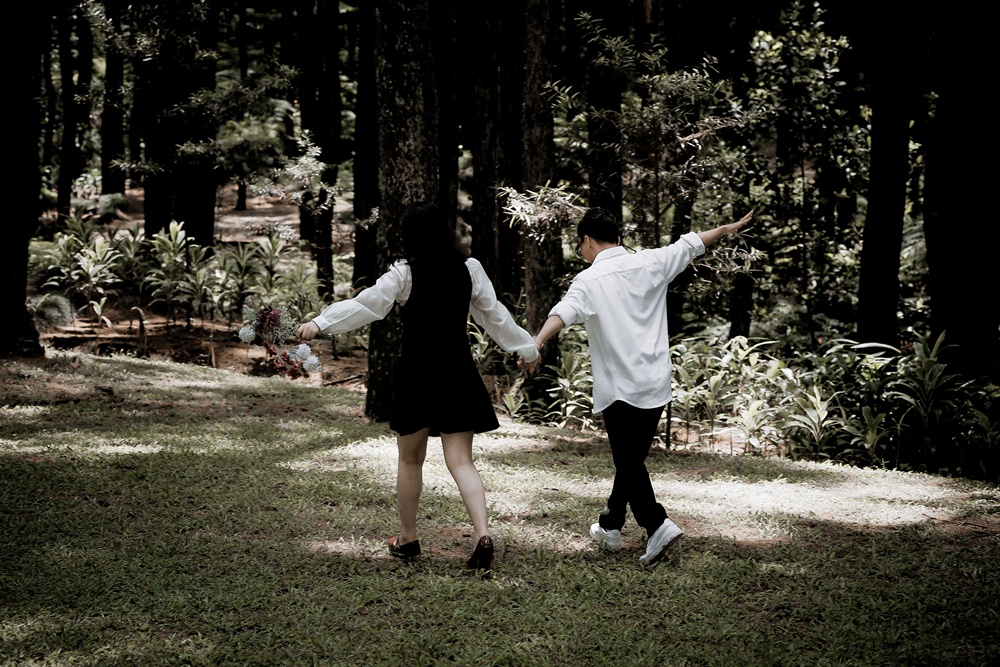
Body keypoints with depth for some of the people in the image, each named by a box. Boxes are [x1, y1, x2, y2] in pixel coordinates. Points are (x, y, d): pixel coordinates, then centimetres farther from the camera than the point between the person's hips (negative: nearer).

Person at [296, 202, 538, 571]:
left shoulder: (404, 273, -8)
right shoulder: (469, 269, 4)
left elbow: (366, 303, -18)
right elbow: (493, 314, 11)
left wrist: (320, 323, -24)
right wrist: (525, 347, 24)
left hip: (417, 374, -2)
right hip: (458, 373, 3)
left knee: (410, 459, 15)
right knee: (461, 460, 1)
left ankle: (407, 538, 26)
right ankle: (482, 534, -18)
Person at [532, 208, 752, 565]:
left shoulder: (590, 280, -10)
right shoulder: (649, 263, 5)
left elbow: (564, 311, -29)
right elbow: (690, 244, 20)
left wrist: (536, 344, -43)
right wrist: (728, 228, 35)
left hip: (620, 387, -6)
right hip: (657, 384, 6)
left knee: (628, 462, 0)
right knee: (632, 458, 17)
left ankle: (658, 525, -15)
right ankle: (611, 525, 30)